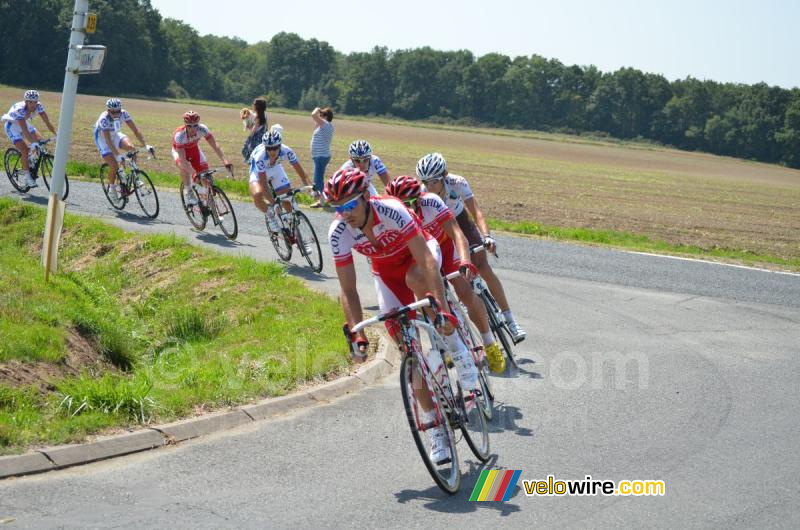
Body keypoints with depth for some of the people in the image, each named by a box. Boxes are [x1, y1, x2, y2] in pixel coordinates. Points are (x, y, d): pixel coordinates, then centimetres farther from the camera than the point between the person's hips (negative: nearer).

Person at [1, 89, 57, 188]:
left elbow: (47, 121, -19)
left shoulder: (38, 106, -21)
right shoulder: (20, 109, -37)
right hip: (11, 125, -6)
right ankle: (28, 177, -12)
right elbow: (24, 129, -43)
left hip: (24, 122, 6)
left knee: (40, 141, -10)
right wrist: (33, 142, -51)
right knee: (24, 150, -20)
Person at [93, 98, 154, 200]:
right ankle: (112, 188, 11)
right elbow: (108, 140, -39)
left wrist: (146, 145, -35)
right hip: (103, 138, -4)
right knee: (114, 167, -16)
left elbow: (135, 130, -25)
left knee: (131, 147, -26)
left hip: (115, 135, 4)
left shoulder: (123, 114, -24)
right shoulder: (104, 119, -35)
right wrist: (117, 155, -49)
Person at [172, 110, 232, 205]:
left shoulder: (202, 129, -32)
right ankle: (189, 193, -15)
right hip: (180, 151, -3)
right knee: (184, 167, -35)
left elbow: (215, 146, -33)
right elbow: (183, 159, -42)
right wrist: (195, 174, -54)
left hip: (194, 149, 3)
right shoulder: (179, 135, -38)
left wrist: (226, 162, -47)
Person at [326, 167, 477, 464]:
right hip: (386, 271, 3)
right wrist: (358, 336, -29)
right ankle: (437, 428, 3)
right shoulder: (339, 233, -26)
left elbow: (427, 262, -41)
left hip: (418, 253, -3)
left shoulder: (391, 211, -36)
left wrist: (441, 309, -51)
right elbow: (348, 291, -20)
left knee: (415, 279, -40)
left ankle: (455, 347, -19)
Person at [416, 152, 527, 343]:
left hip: (460, 220, -1)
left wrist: (486, 236, -54)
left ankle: (509, 319, -5)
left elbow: (476, 212, -37)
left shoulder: (457, 183, -32)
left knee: (483, 268, -13)